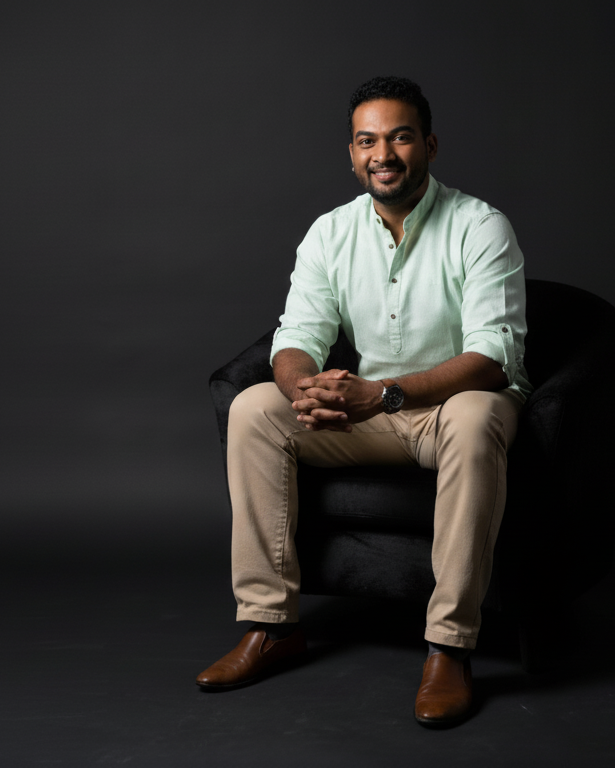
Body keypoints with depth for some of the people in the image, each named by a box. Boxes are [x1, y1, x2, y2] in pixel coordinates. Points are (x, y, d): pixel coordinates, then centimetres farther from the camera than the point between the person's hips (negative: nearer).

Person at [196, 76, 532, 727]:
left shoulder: (480, 227, -13)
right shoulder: (330, 233, 1)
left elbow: (493, 355, -23)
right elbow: (297, 337, -5)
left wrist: (383, 393, -36)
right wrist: (307, 387, -31)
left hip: (459, 401, -4)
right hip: (366, 409, 5)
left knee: (473, 420, -39)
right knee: (252, 409, -15)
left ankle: (449, 646, -32)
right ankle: (271, 622, -13)